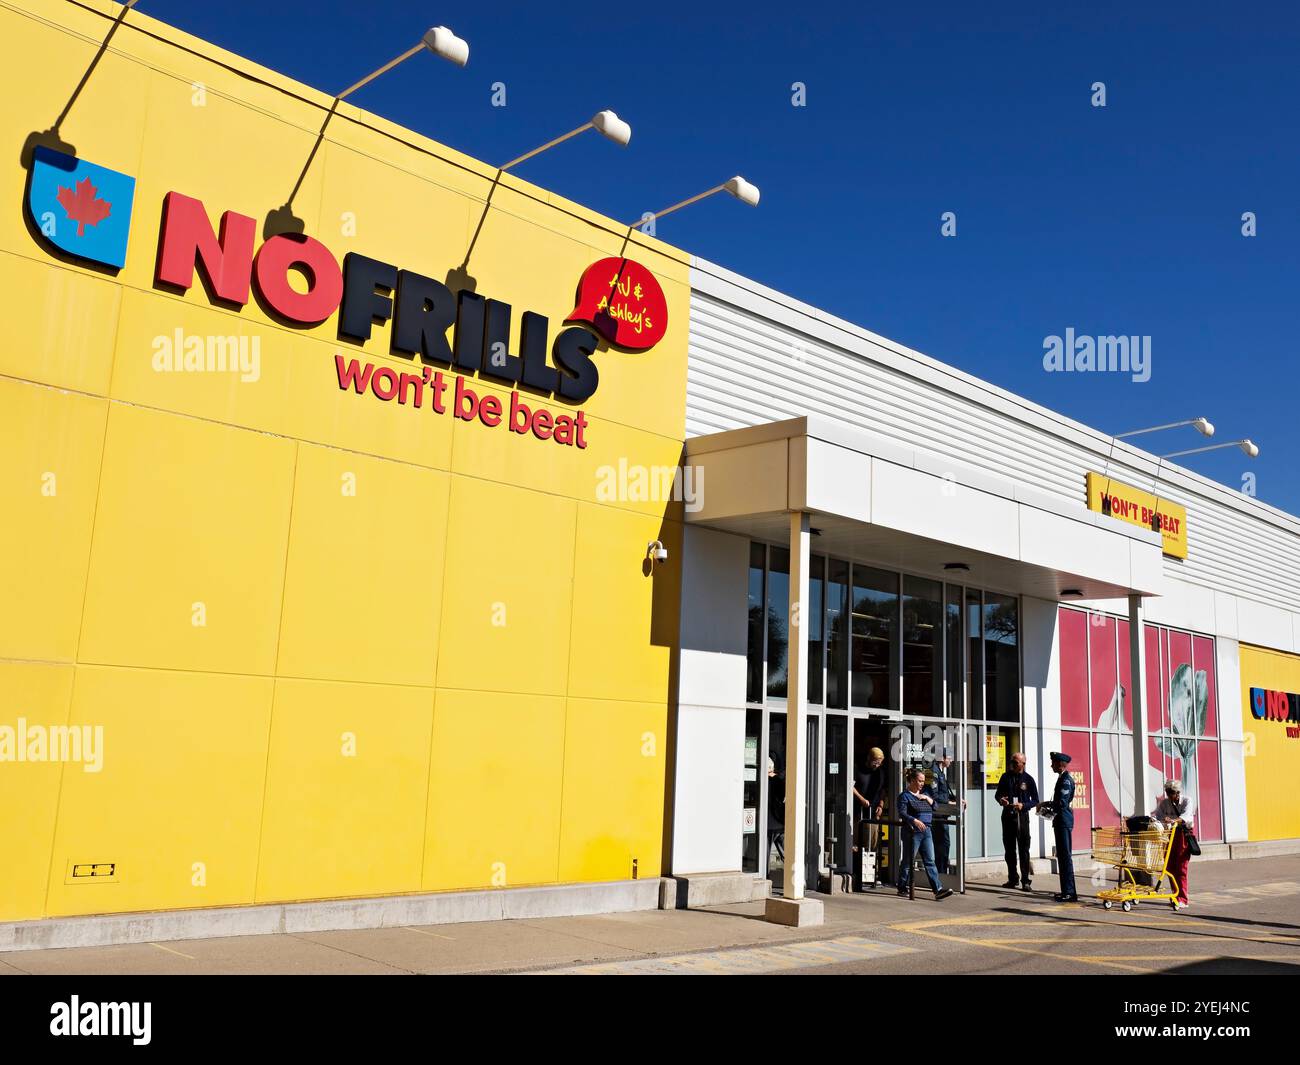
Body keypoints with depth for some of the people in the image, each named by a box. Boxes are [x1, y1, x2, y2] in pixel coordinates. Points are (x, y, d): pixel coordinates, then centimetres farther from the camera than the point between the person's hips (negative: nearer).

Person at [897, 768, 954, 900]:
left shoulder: (923, 794, 18)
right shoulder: (905, 796, -6)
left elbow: (935, 806, 16)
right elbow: (902, 813, -17)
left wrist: (927, 798, 0)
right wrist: (915, 821, -32)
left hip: (926, 831, 7)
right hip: (912, 832, -7)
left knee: (930, 861, 1)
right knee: (908, 861, 2)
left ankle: (938, 889, -4)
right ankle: (902, 888, 13)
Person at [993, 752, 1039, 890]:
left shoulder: (1028, 779, -1)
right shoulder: (1006, 777, 8)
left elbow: (1035, 801, 2)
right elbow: (997, 793, 15)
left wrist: (1023, 805, -15)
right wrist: (1000, 799, -8)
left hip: (1021, 816, -4)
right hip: (1007, 815, 4)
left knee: (1023, 849, -6)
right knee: (1009, 849, 9)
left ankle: (1026, 881, -5)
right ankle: (1012, 879, 18)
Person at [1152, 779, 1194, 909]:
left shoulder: (1186, 802, -5)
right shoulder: (1164, 803, 7)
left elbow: (1186, 816, -23)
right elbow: (1156, 815, -1)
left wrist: (1174, 820, -43)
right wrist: (1152, 819, -25)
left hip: (1183, 836, -4)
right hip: (1169, 835, 4)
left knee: (1181, 868, -10)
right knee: (1171, 867, 5)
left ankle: (1182, 900, -9)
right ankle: (1176, 896, 18)